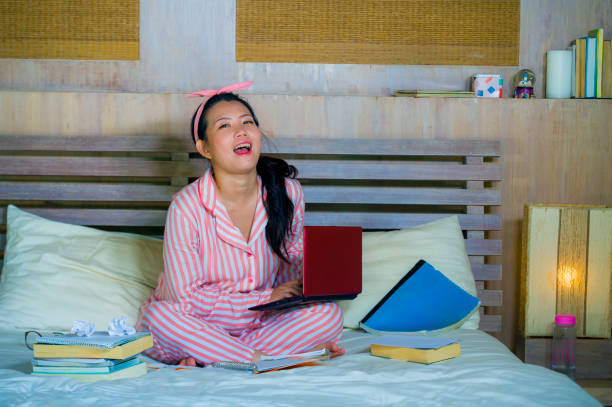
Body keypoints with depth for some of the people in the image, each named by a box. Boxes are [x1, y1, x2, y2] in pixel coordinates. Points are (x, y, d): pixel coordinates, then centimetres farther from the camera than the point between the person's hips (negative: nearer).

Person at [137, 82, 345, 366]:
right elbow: (188, 296, -18)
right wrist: (266, 298, -19)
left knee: (328, 315, -21)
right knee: (161, 314, -33)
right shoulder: (186, 208, -19)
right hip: (203, 321, -3)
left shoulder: (287, 192, -7)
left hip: (262, 320, 4)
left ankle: (203, 358, -22)